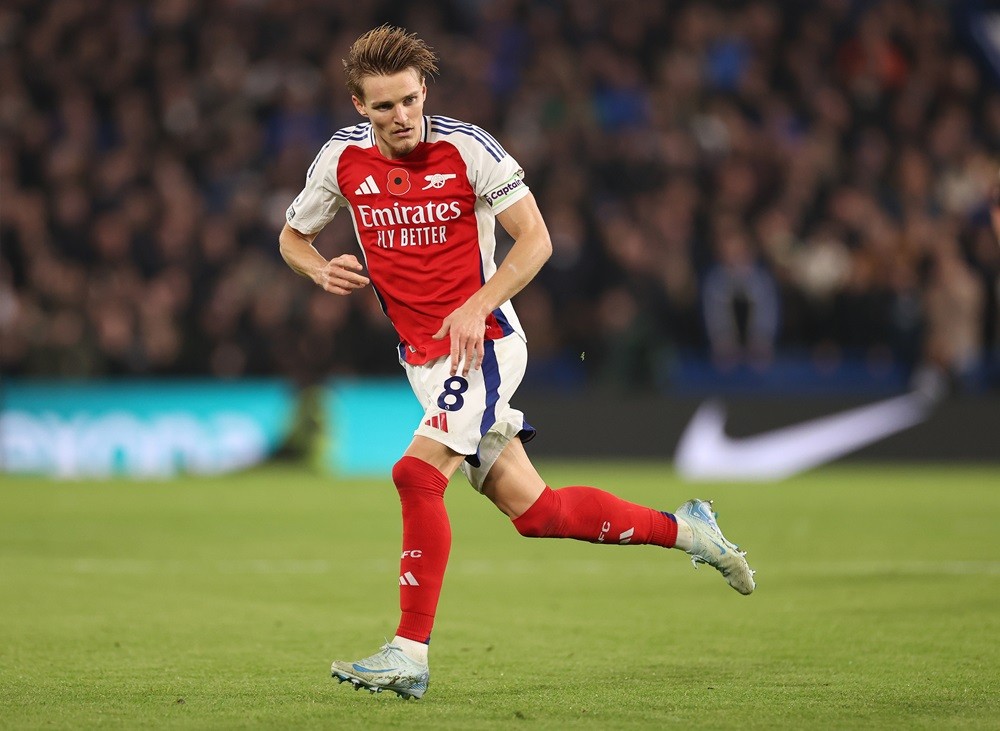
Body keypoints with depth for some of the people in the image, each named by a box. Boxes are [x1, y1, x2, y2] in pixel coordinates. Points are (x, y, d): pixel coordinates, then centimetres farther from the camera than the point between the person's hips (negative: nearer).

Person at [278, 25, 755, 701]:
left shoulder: (465, 147, -12)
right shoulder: (343, 158, 2)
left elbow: (535, 238, -11)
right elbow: (292, 237, 16)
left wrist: (477, 306, -23)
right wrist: (322, 269, -7)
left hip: (483, 342, -5)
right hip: (422, 359, 5)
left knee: (418, 473, -24)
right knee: (532, 508, 7)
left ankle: (410, 655, -19)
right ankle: (685, 529, 25)